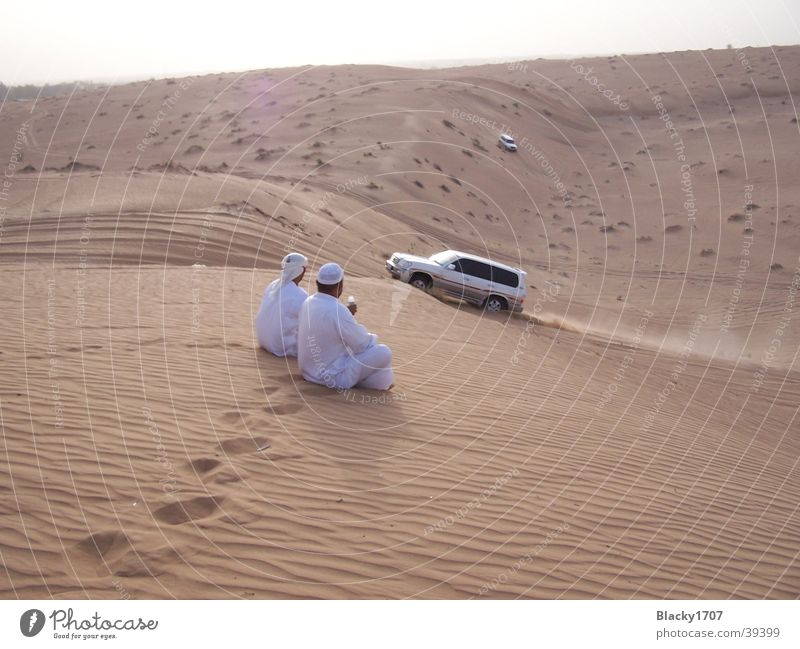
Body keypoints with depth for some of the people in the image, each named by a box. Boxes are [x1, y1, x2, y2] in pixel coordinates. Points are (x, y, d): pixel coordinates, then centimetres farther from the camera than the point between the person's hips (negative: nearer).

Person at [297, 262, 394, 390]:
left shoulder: (307, 303, -3)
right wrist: (372, 337, 6)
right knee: (384, 352, -5)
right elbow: (363, 344, -14)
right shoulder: (338, 310, -27)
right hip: (332, 377, -8)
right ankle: (382, 382, 19)